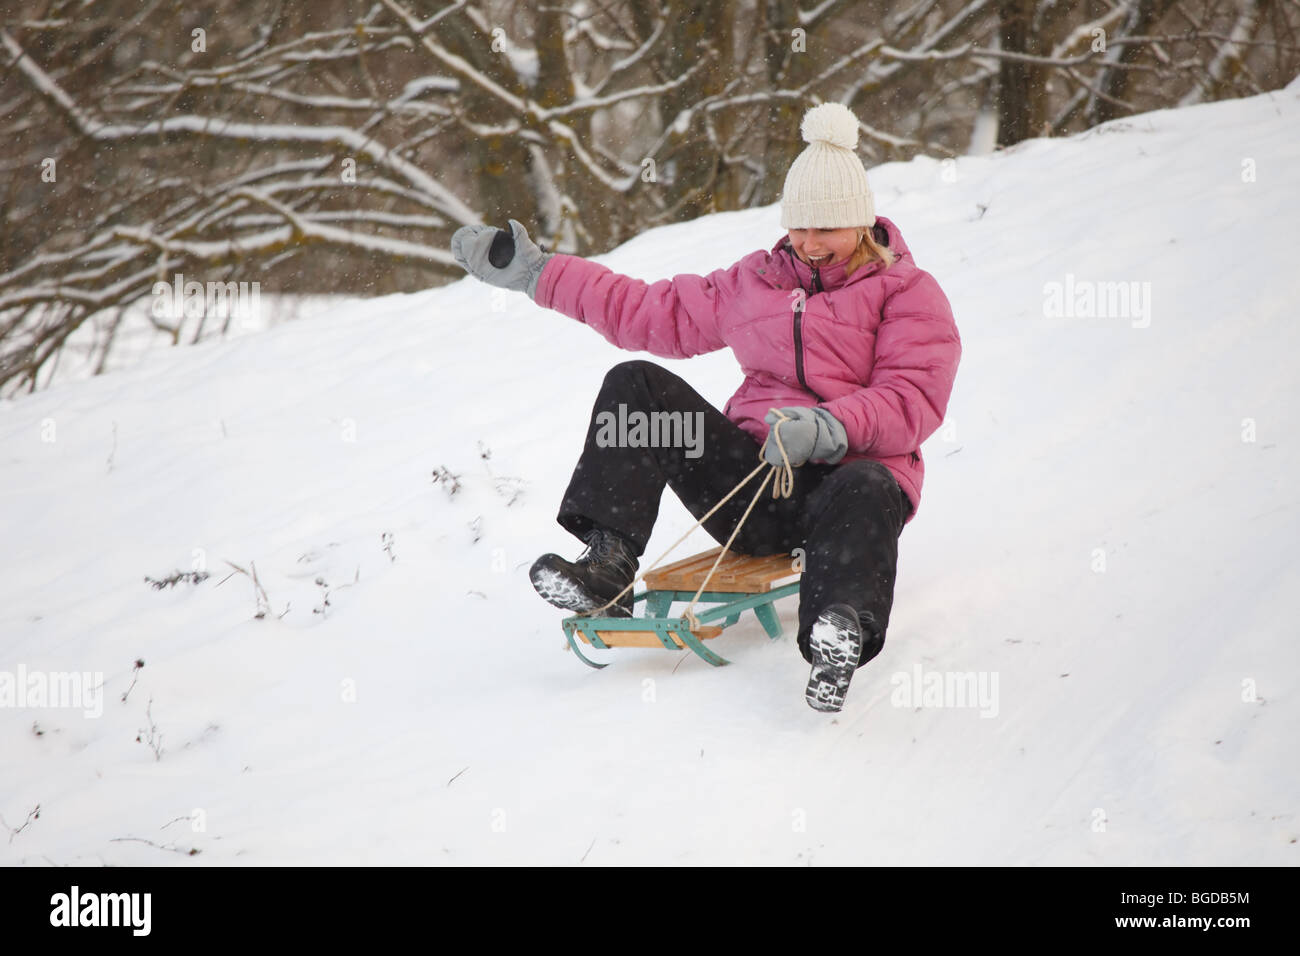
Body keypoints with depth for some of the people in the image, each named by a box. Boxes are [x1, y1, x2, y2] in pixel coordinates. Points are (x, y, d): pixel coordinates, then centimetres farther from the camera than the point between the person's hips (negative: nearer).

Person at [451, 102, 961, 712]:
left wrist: (832, 427, -28)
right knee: (636, 384, -13)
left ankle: (839, 633, -69)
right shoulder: (755, 283, 21)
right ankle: (607, 567, -28)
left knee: (871, 491, -42)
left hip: (841, 477, -4)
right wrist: (535, 273, 23)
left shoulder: (909, 295, 6)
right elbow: (651, 310, 25)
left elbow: (914, 403, -8)